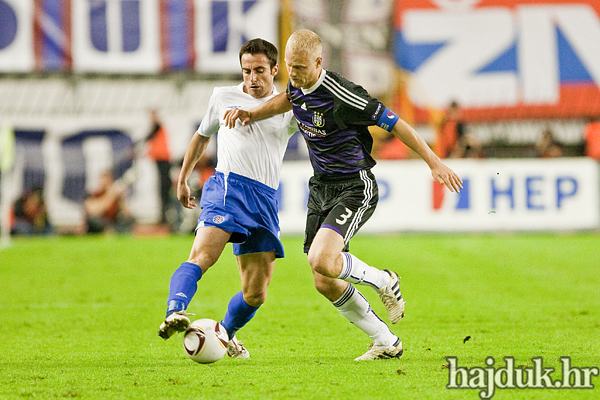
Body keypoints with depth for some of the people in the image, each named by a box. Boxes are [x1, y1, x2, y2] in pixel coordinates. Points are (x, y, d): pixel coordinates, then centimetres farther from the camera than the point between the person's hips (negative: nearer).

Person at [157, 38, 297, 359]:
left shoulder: (288, 108, 14)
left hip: (265, 200, 3)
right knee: (202, 255, -30)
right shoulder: (223, 97, 14)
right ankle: (174, 313, -48)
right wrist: (182, 179, 30)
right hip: (227, 186, -3)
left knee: (256, 293, 3)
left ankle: (225, 334, 29)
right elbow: (202, 136, 29)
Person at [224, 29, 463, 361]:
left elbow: (393, 123, -17)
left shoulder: (340, 95, -24)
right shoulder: (298, 84, 0)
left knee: (321, 260, -28)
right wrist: (252, 113, 11)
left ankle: (383, 282, 2)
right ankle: (387, 343, 17)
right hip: (320, 188, 8)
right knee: (324, 284, 2)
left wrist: (435, 163, -14)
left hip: (354, 188, -8)